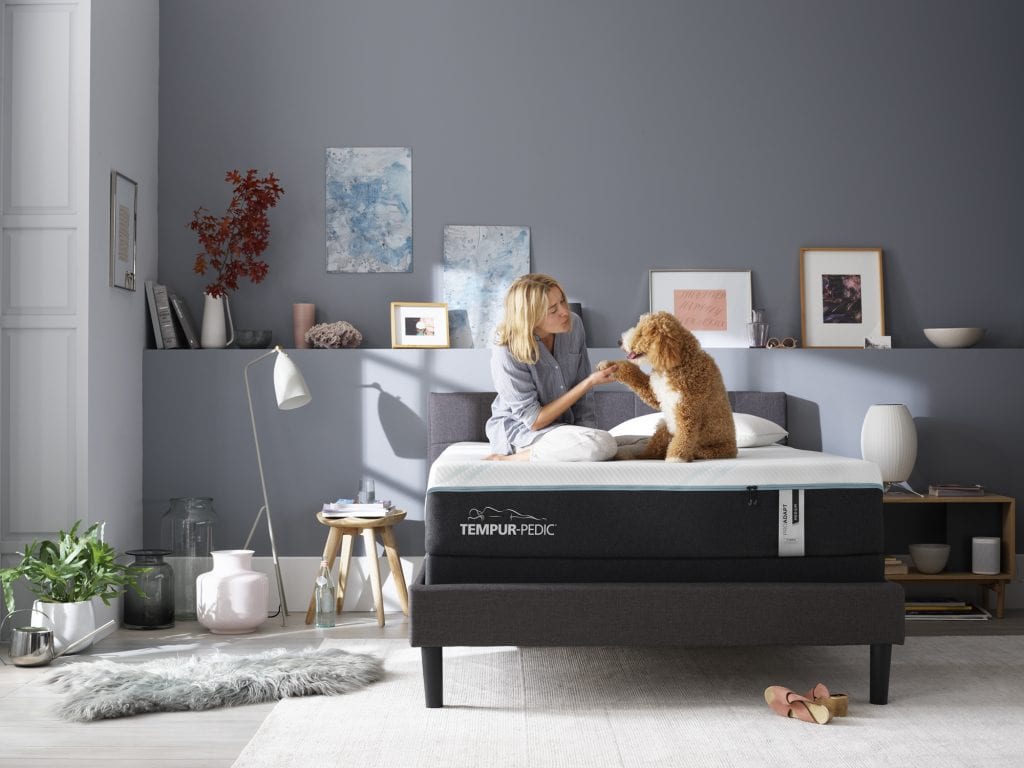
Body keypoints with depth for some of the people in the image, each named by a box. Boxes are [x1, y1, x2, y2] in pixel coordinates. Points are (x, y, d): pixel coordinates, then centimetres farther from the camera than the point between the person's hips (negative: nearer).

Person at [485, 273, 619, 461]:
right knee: (604, 444, -27)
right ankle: (509, 461, -15)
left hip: (562, 426, 7)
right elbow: (534, 420, -18)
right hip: (519, 431, -6)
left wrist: (586, 439, -11)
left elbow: (583, 397, 3)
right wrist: (590, 382, -19)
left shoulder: (573, 325, -6)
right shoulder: (507, 353, -22)